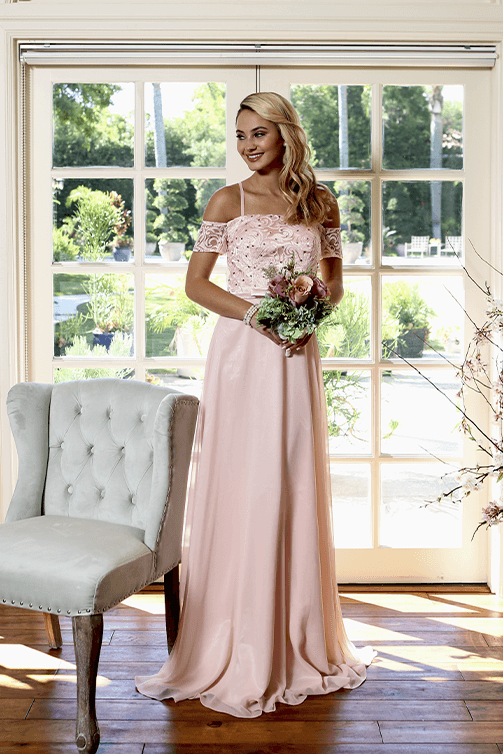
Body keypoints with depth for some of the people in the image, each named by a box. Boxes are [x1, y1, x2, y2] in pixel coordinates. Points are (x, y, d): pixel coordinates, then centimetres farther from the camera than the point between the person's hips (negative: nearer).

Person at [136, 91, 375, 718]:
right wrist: (257, 313, -13)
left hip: (297, 355, 3)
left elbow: (335, 280, 15)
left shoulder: (321, 203, 9)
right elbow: (196, 283, 0)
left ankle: (299, 638, 23)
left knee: (297, 491, 7)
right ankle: (237, 649, 11)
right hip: (241, 354, -2)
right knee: (240, 491, -2)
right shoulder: (228, 201, 2)